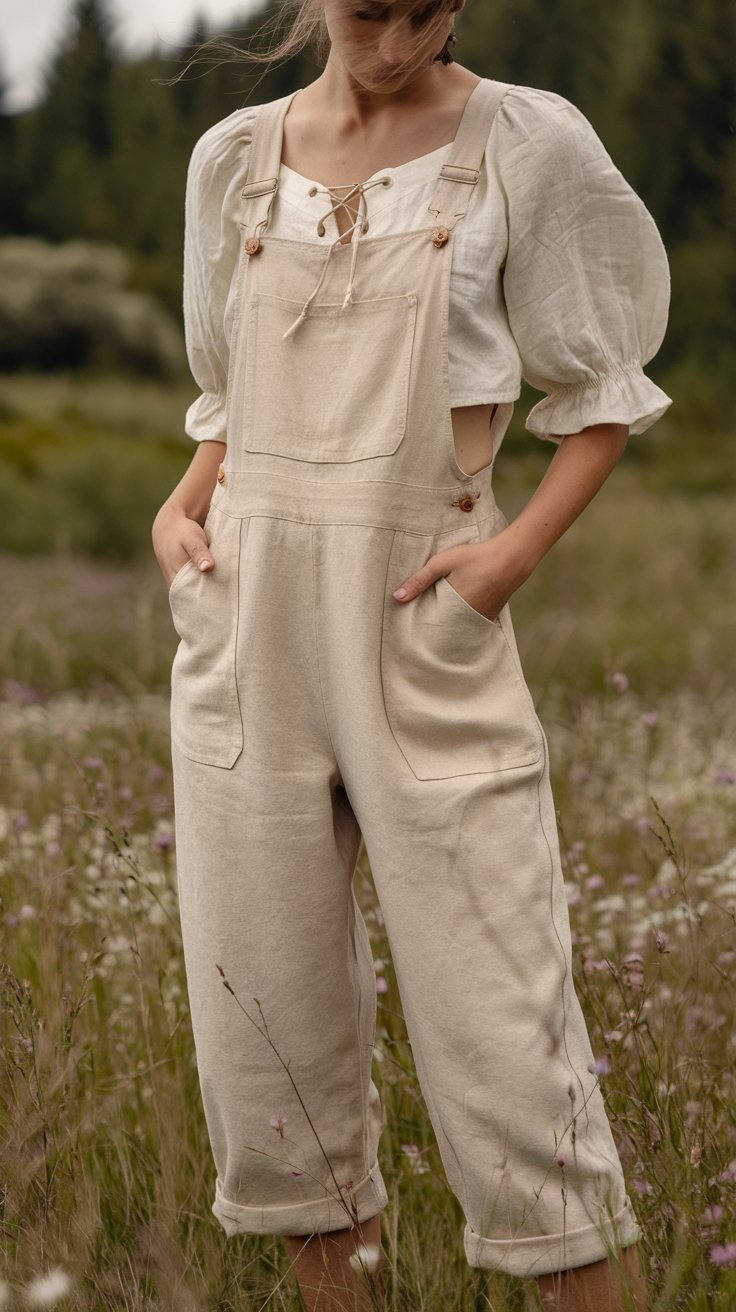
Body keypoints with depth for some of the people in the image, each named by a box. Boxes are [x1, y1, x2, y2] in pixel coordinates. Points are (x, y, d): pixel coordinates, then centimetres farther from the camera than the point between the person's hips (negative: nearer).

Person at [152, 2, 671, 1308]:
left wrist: (521, 545, -12)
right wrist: (180, 504, 3)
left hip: (427, 621, -4)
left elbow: (601, 392, 3)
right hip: (247, 613, 4)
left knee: (495, 1016, -5)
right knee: (262, 1002, 7)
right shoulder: (235, 158, 9)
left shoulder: (528, 145, -2)